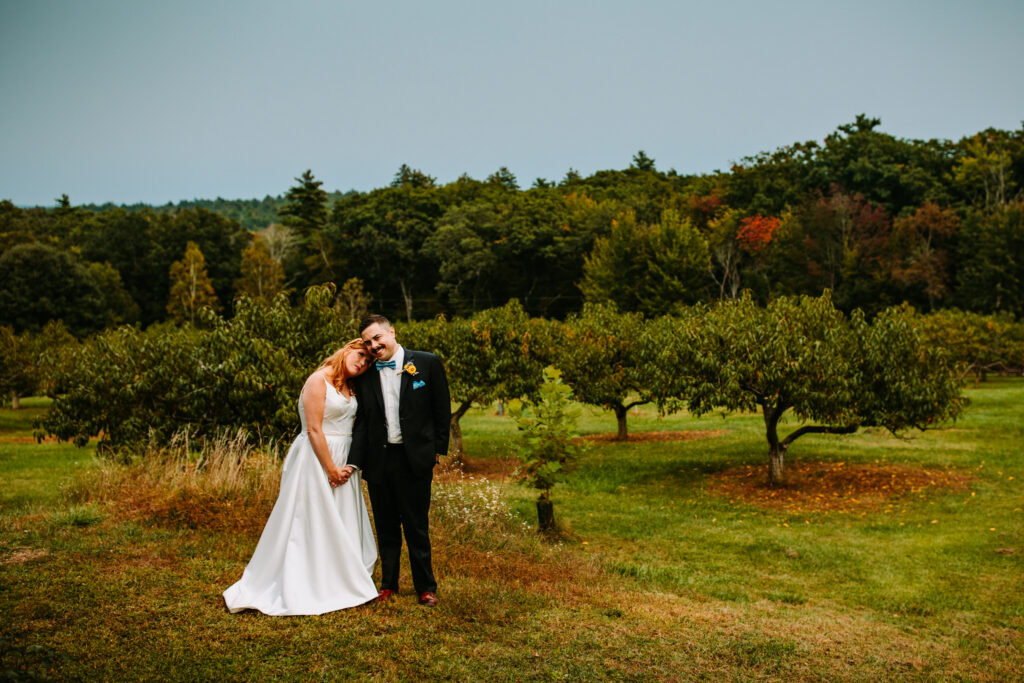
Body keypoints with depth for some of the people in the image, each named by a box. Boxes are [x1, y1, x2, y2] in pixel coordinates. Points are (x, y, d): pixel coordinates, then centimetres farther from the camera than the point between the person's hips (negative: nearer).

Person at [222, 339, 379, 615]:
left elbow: (352, 429, 12)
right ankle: (310, 589, 6)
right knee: (313, 524, -3)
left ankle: (340, 584, 19)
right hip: (317, 458, -8)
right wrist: (332, 469, -16)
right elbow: (314, 430, -16)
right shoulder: (318, 380, -11)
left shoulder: (350, 388, 13)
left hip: (343, 461, 8)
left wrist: (350, 466, -3)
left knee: (342, 525, 10)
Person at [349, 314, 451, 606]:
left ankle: (426, 586, 19)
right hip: (378, 460, 3)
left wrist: (439, 449, 0)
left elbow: (442, 409, 1)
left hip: (414, 460, -3)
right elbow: (362, 421, 6)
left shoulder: (427, 363, -4)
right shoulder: (366, 374, 4)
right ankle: (388, 583, 28)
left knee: (417, 527, 5)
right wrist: (354, 461, -2)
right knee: (386, 527, 14)